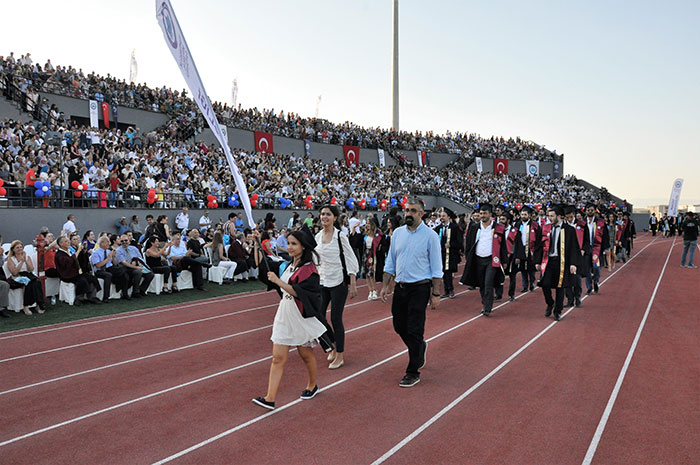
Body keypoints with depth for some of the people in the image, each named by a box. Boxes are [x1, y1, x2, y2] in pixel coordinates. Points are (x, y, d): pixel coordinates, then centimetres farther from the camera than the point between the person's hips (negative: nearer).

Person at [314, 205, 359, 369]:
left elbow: (352, 261, -9)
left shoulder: (340, 236, -9)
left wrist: (353, 285, -14)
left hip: (339, 282, -6)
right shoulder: (317, 237, 7)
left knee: (336, 319, -3)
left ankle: (340, 355, 12)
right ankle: (333, 345, 27)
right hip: (322, 282, 6)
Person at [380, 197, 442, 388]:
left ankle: (413, 372, 10)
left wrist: (436, 294, -9)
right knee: (399, 326, 13)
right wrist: (385, 286, 8)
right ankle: (420, 347, 42)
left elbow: (436, 268, -6)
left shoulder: (430, 235, -7)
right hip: (400, 286, 5)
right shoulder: (397, 233, 7)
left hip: (420, 288, -5)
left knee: (414, 331, -2)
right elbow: (390, 262, 13)